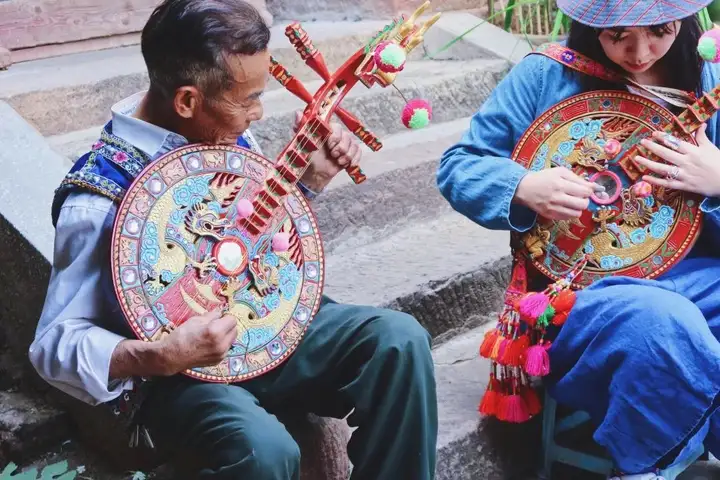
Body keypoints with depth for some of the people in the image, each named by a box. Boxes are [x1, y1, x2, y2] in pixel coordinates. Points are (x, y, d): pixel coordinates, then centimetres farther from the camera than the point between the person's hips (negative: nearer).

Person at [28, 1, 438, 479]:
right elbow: (55, 345, -18)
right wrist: (163, 358, -34)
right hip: (177, 367, -6)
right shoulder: (100, 197, -23)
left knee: (400, 339, -15)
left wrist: (313, 176, -2)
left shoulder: (227, 133, -3)